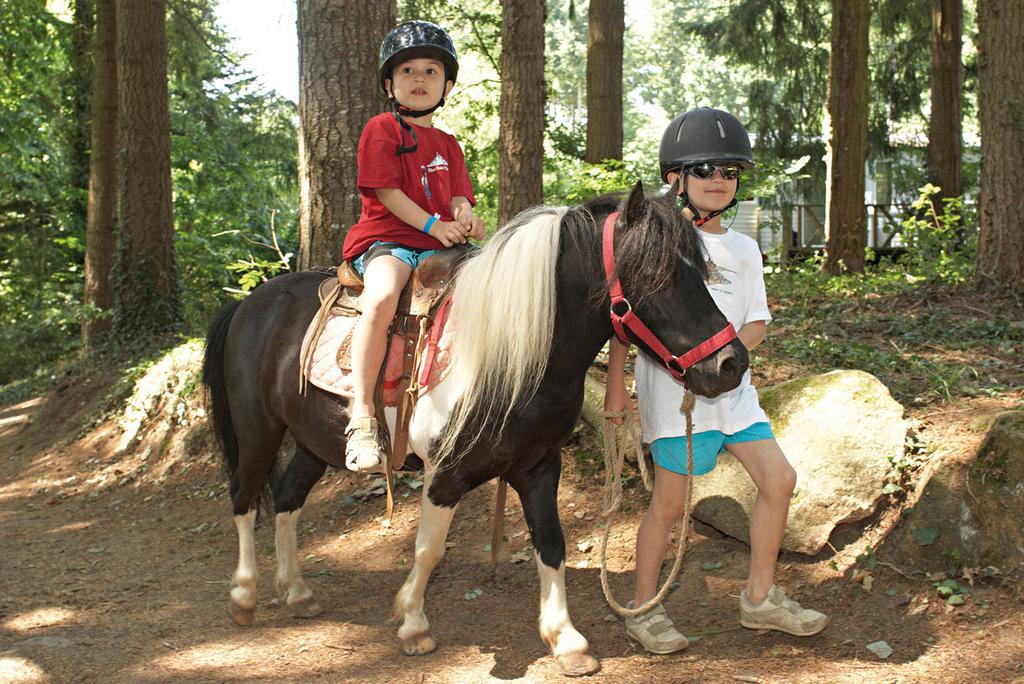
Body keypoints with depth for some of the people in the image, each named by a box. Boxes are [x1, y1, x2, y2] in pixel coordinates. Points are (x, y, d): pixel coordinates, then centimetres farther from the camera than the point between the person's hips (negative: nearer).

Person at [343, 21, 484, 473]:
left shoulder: (448, 144, 23)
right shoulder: (382, 129, 4)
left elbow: (458, 196, 12)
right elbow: (387, 192, -6)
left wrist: (464, 218, -12)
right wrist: (433, 225, -16)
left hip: (438, 246, 7)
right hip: (385, 237, -6)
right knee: (382, 299, -37)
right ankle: (362, 419, -37)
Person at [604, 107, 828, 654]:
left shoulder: (743, 250, 12)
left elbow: (756, 323, 12)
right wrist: (615, 383, -7)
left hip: (730, 383, 6)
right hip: (670, 385, -6)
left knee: (779, 479, 3)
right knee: (669, 502, -3)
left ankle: (760, 599, 18)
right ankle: (643, 611, 13)